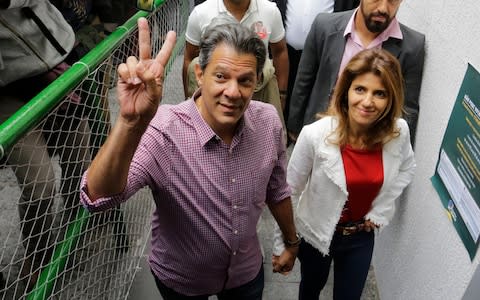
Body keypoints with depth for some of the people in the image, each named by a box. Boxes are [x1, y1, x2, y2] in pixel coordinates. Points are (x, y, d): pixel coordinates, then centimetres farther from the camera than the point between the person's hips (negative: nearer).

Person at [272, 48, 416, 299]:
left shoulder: (399, 131, -19)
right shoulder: (315, 135, -29)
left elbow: (406, 168, 4)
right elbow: (289, 191, -17)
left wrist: (380, 211, -3)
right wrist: (281, 244, -10)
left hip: (362, 235, 2)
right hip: (316, 232, -2)